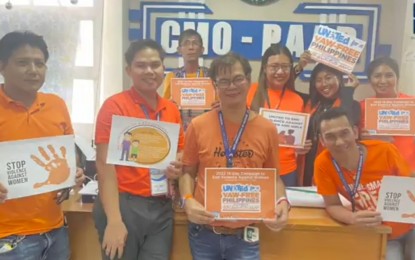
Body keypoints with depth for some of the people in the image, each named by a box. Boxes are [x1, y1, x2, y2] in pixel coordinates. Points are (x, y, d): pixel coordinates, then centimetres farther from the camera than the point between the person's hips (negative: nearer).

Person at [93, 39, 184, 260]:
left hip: (162, 208, 5)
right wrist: (114, 220, -19)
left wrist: (177, 168, -4)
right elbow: (105, 166, -13)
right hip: (124, 204, -5)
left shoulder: (171, 110, 7)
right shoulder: (114, 106, -8)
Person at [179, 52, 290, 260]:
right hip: (203, 233, 0)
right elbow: (188, 172, 4)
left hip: (245, 236, 0)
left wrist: (282, 202, -11)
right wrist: (188, 201, -13)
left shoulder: (267, 129, -3)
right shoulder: (198, 126, -5)